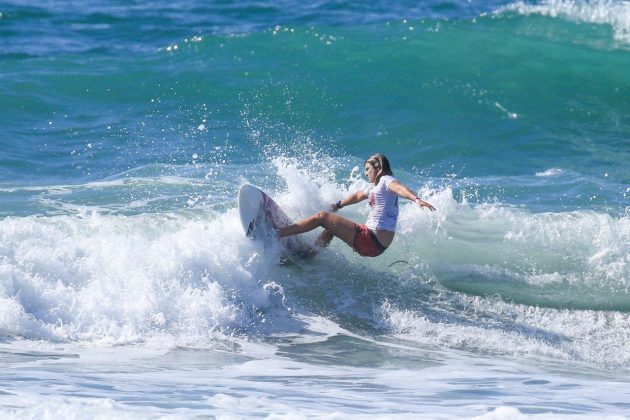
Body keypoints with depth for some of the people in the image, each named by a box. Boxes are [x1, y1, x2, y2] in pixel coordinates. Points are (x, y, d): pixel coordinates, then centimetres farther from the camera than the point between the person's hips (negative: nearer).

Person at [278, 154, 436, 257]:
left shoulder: (386, 180, -6)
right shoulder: (375, 187, 23)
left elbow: (399, 188, -27)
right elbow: (358, 196, 40)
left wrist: (417, 199, -47)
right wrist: (338, 205, 56)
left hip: (371, 240, -10)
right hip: (376, 245, 10)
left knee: (322, 217, -6)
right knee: (330, 227, 32)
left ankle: (277, 233, -3)